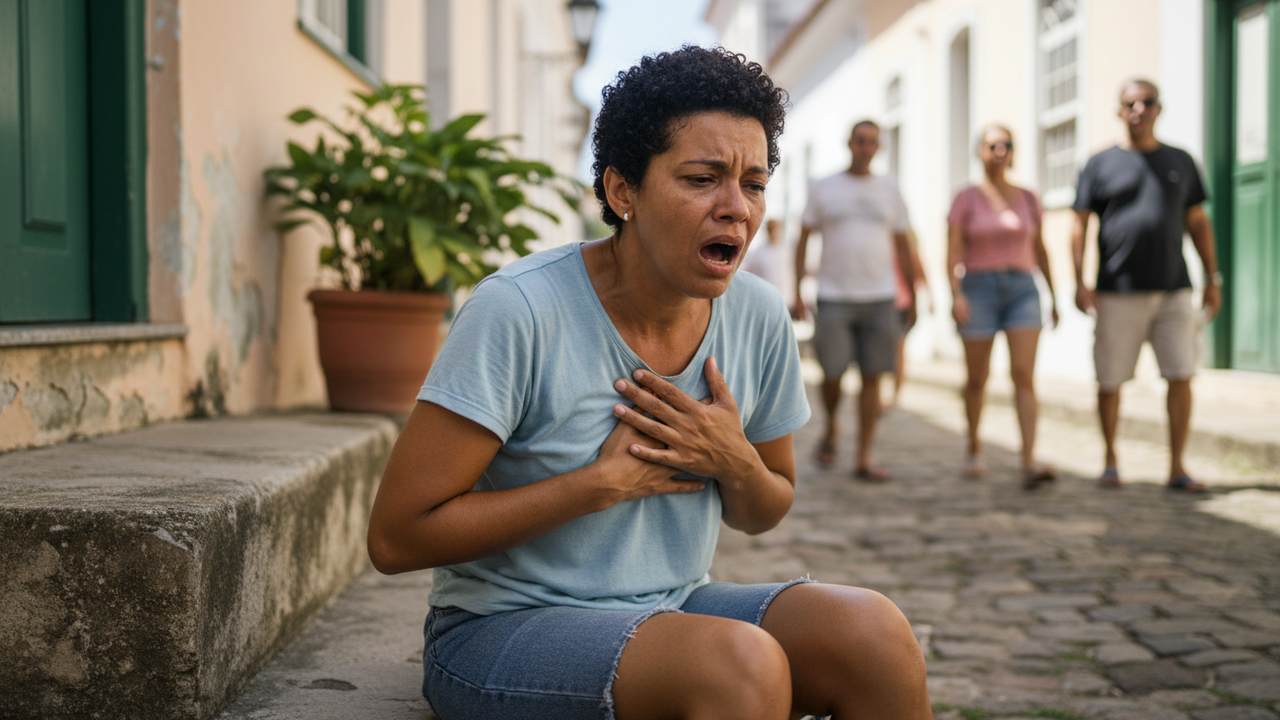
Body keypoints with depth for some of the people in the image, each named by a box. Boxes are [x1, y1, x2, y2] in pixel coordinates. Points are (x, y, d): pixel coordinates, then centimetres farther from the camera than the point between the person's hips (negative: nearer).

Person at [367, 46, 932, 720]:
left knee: (874, 631, -21)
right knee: (743, 662, -33)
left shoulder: (760, 317, -2)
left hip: (672, 611, 6)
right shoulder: (519, 310, -20)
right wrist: (609, 480, -18)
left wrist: (736, 463, -11)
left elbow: (764, 513, 14)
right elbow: (395, 537, -19)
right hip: (503, 631, -5)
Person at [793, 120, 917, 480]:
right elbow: (803, 240, 6)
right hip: (833, 297, -2)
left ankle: (863, 459, 4)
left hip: (879, 298, 2)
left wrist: (912, 297, 12)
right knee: (832, 375, -5)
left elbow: (903, 246, 15)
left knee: (872, 377, -1)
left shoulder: (889, 190, 11)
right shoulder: (823, 189, 6)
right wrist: (798, 291, -2)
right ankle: (832, 427, 27)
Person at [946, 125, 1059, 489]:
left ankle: (1029, 463, -19)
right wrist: (956, 295, -18)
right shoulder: (966, 198, 1)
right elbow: (953, 253, -6)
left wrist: (1053, 295, 15)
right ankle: (974, 448, 30)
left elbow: (1039, 249, 16)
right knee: (977, 378, 7)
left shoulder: (1027, 198, 10)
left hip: (1022, 290, 2)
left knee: (1024, 375, -12)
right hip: (979, 290, -2)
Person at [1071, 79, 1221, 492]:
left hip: (1174, 290, 2)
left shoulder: (1180, 162, 13)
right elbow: (1079, 226, 2)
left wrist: (1213, 280, 9)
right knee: (1110, 381, 2)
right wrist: (1079, 282, -8)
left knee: (1181, 377, -4)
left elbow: (1198, 223, 15)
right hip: (1118, 294, -2)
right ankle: (1110, 461, 20)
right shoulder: (1101, 164, 4)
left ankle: (1177, 469, 3)